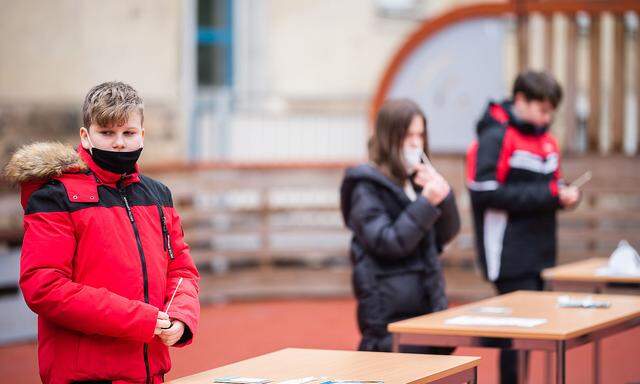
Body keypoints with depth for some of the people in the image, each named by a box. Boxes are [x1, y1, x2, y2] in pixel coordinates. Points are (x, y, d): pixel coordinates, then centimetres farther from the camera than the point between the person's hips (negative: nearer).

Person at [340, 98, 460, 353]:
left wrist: (444, 195, -5)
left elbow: (445, 236, 12)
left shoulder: (416, 180, 11)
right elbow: (388, 243, -17)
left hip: (427, 306, 7)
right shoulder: (368, 188, -8)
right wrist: (427, 203, -21)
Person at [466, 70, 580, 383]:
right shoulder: (495, 137, -10)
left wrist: (565, 194, -4)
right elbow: (484, 192, -18)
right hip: (510, 256, -8)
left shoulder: (546, 139, 15)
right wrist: (548, 194, -19)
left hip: (539, 251, 8)